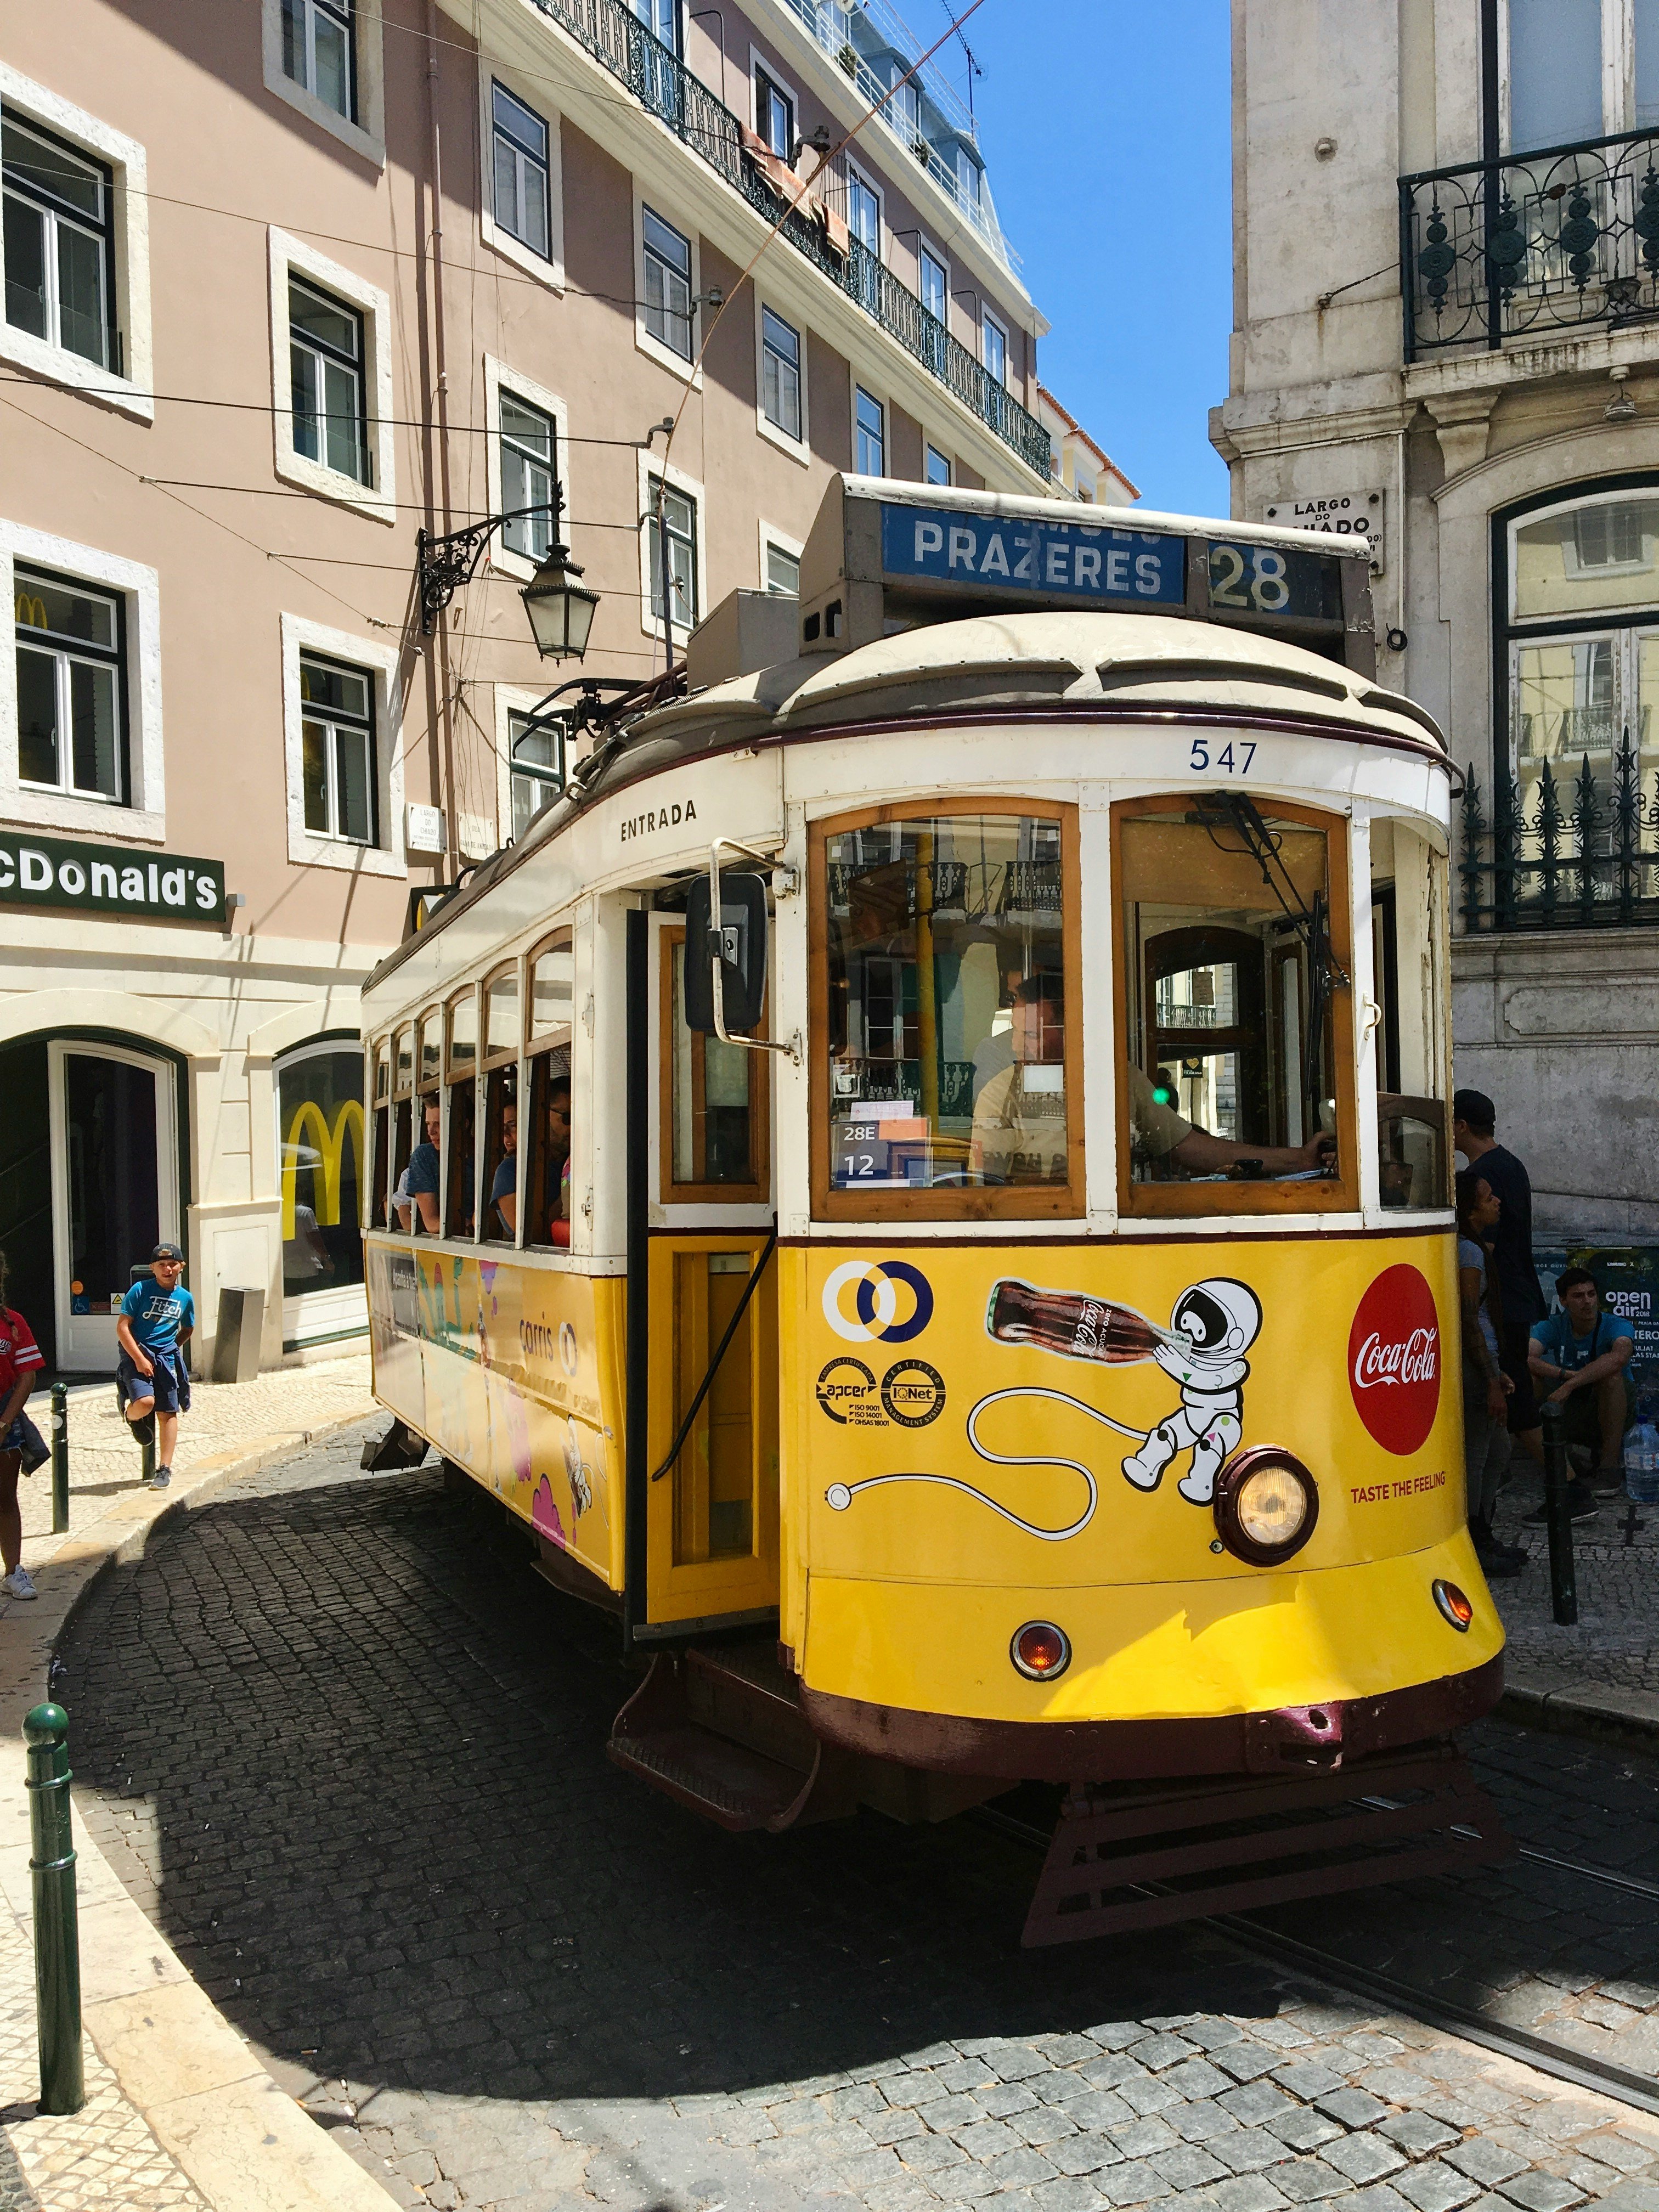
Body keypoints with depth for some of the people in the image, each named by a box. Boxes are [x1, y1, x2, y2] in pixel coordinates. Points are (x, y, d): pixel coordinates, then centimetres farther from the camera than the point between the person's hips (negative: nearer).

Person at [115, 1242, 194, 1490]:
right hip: (136, 1355, -4)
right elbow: (122, 1326, -8)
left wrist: (172, 1347, 10)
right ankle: (131, 1415, 14)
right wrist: (139, 1358, -14)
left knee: (168, 1413, 1)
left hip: (166, 1359, 4)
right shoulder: (140, 1290, -5)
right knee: (145, 1402, -24)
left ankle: (165, 1468, 10)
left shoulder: (185, 1298, 8)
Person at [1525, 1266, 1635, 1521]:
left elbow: (1620, 1356, -39)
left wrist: (1570, 1385, -45)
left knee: (1611, 1375, -31)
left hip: (1616, 1413, -3)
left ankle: (1609, 1468, -26)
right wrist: (1566, 1373, -36)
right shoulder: (1553, 1326, -4)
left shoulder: (1617, 1326, -13)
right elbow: (1525, 1358, -23)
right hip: (1572, 1416, 3)